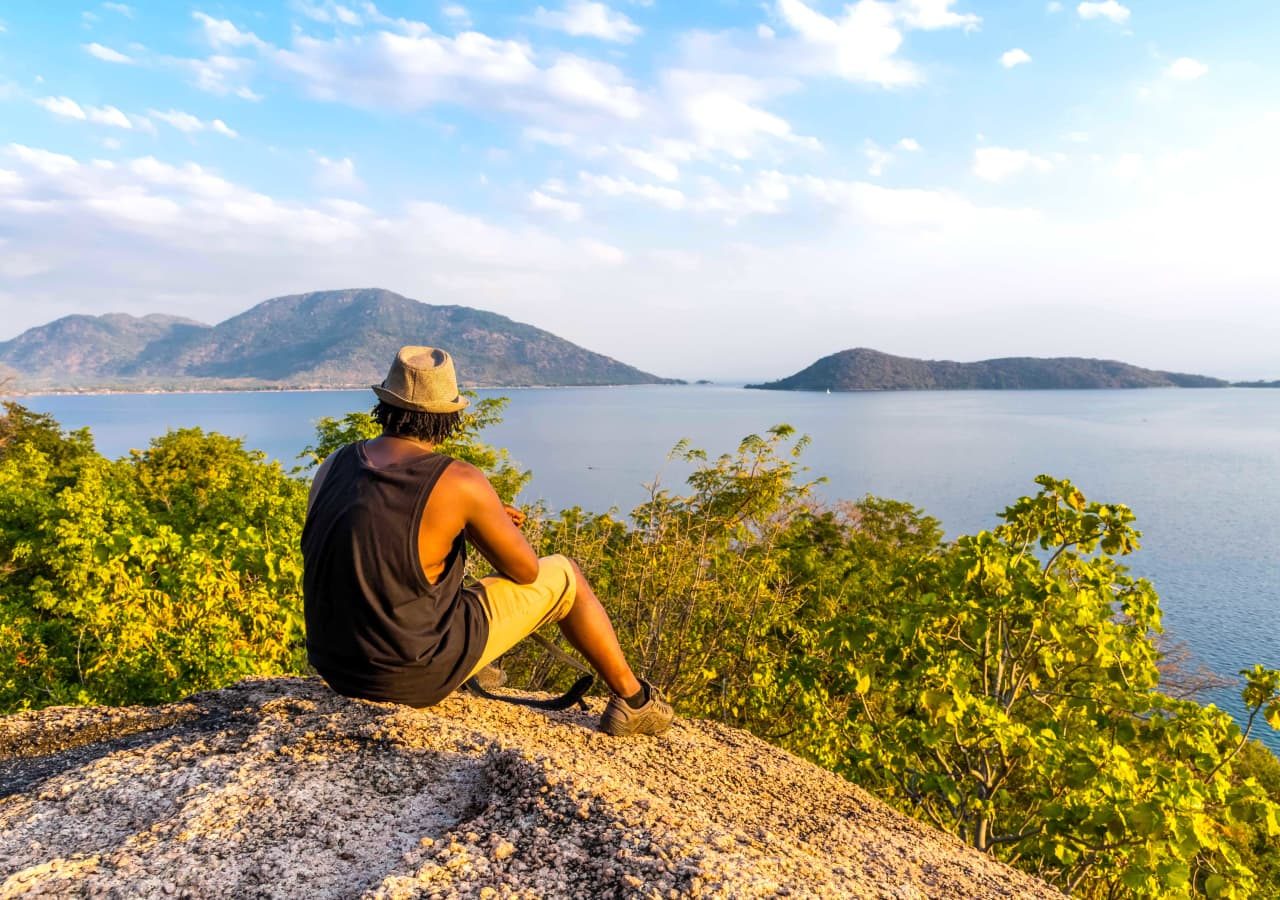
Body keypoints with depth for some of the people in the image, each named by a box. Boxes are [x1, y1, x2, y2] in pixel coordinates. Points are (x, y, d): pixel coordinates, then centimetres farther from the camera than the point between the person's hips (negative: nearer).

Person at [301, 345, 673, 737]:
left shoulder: (332, 466, -2)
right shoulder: (459, 481, -20)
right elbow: (525, 570, -8)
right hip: (420, 674, -6)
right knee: (562, 576, 10)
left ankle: (475, 675, 53)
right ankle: (632, 700, 25)